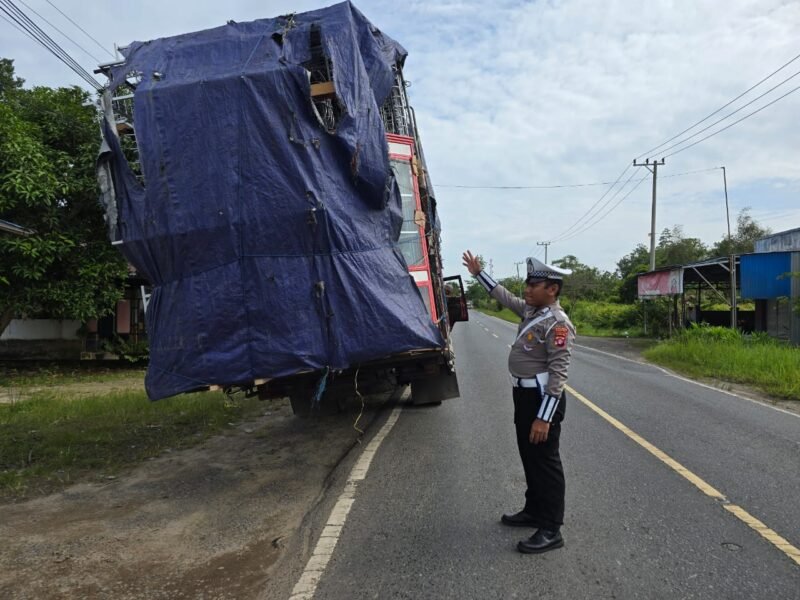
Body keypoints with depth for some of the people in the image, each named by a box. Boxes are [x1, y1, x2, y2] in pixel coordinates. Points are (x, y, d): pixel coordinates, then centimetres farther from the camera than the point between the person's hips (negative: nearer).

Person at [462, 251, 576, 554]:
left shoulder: (557, 323, -21)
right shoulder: (531, 310, 7)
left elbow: (558, 373, -24)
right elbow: (505, 297, 25)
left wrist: (545, 417, -26)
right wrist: (479, 273, 27)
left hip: (542, 398, -9)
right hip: (524, 394, 10)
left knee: (545, 461, -1)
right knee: (529, 457, 19)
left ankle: (551, 530, 9)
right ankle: (534, 511, 34)